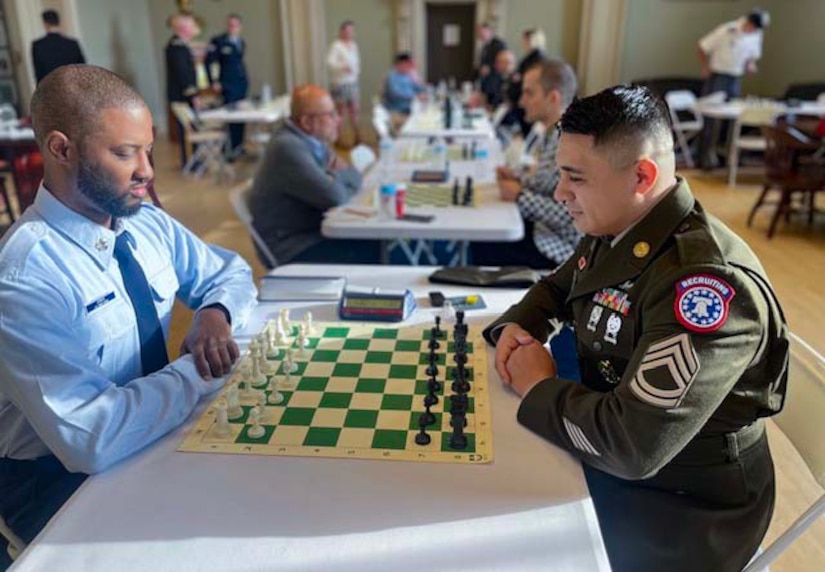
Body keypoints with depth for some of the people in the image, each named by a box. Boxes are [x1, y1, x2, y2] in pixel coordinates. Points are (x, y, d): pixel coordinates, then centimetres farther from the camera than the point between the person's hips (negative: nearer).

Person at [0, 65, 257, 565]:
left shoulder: (148, 224, -3)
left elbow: (231, 272, 11)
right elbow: (89, 438, -31)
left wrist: (215, 314, -11)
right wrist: (201, 368, -22)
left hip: (156, 429, 6)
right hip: (61, 475, -6)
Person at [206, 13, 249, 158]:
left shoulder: (241, 42, 12)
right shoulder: (218, 41, -5)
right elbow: (209, 62, -5)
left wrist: (245, 78, 12)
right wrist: (213, 82, -12)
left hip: (242, 83, 6)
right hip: (228, 85, -6)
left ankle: (239, 145, 17)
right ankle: (232, 148, -1)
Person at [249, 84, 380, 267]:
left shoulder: (311, 137, 6)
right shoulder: (288, 147, -22)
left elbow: (354, 178, 6)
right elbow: (335, 196, -27)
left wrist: (336, 176, -16)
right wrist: (339, 174, -5)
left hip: (314, 230, 9)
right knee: (371, 251, -21)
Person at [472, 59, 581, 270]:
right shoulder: (553, 133, 8)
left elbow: (567, 218, -27)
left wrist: (520, 196, -17)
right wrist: (518, 178, 4)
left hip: (559, 247, -9)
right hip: (541, 225, 10)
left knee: (483, 251, -15)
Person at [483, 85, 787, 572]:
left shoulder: (708, 280, -32)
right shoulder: (612, 232, -3)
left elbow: (632, 444, -37)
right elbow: (556, 289, 16)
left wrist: (538, 387, -20)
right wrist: (515, 325, -6)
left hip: (687, 505, -7)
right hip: (610, 448, 7)